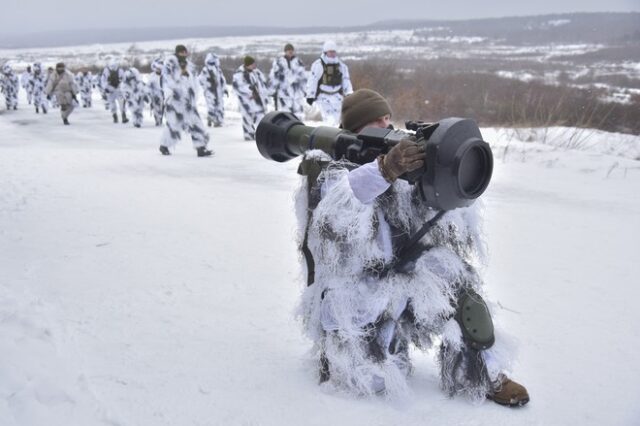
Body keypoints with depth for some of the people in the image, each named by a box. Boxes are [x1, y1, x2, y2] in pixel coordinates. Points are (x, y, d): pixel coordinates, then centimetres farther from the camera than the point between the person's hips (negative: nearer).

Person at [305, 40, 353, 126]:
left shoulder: (341, 65, 8)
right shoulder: (318, 65, -8)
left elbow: (346, 79, 12)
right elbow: (312, 80, -8)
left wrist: (349, 93, 3)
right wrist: (310, 95, -8)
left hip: (336, 96, 5)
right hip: (323, 96, -5)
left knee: (336, 117, 5)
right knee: (328, 118, -16)